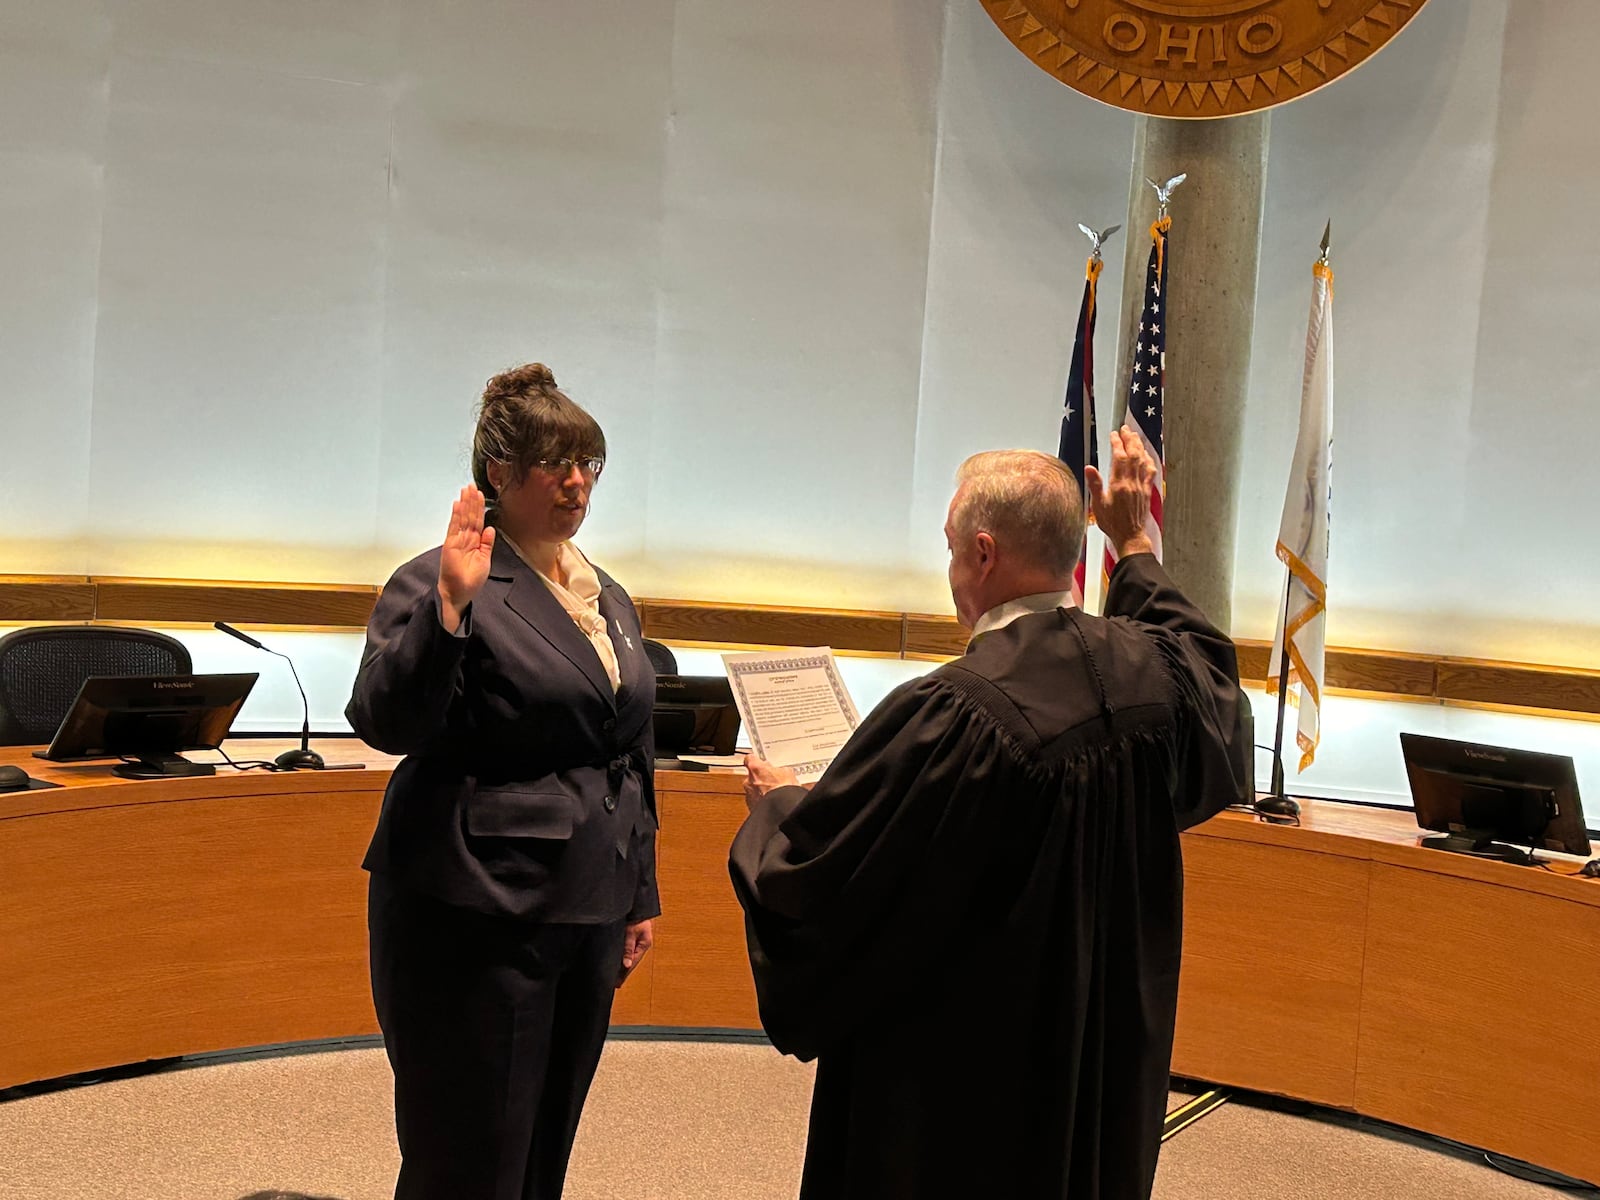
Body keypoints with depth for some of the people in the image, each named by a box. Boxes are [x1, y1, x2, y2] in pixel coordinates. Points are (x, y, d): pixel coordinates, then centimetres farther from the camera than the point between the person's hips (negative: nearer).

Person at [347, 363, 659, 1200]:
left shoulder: (609, 600, 14)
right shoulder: (441, 583, -8)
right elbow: (385, 723, -20)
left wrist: (640, 894, 19)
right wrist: (450, 606, -31)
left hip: (587, 913, 7)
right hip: (477, 919, -7)